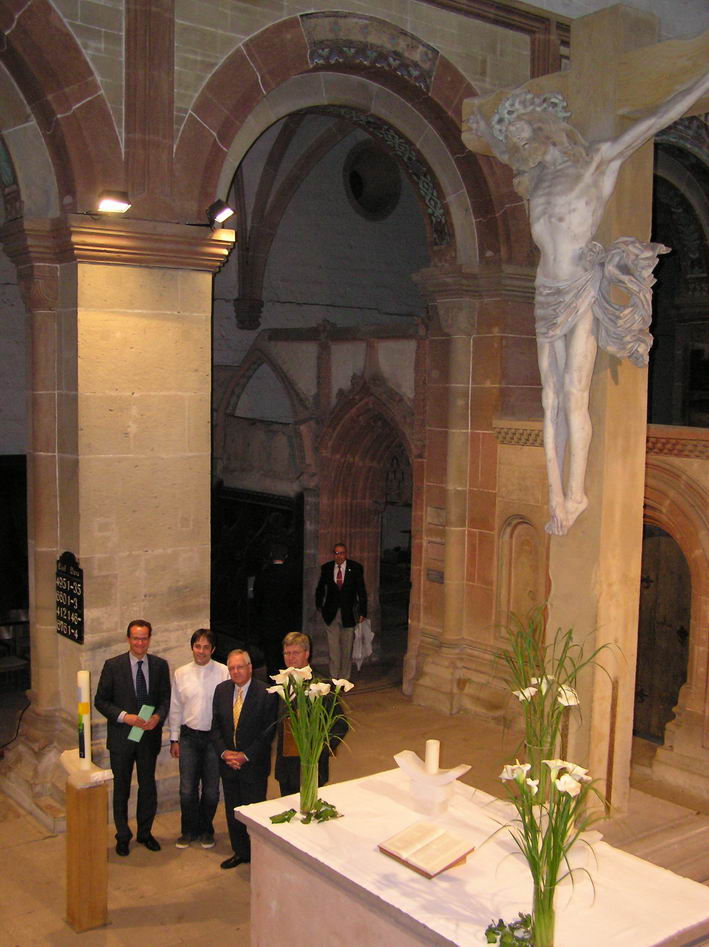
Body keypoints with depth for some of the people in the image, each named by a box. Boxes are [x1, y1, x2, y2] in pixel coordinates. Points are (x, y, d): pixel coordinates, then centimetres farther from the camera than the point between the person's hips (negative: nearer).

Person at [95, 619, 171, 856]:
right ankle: (123, 836, 27)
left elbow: (165, 698, 5)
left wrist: (158, 716, -15)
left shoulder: (160, 665, 0)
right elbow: (101, 700, -6)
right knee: (121, 788, 11)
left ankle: (145, 832, 31)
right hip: (122, 736, -2)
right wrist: (124, 717, -19)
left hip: (149, 735, 2)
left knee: (148, 786, 13)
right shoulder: (113, 666, -8)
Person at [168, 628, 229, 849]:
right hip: (189, 736, 2)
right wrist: (174, 739, 6)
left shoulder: (224, 673, -8)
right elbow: (175, 708, 8)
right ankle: (189, 831, 24)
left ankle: (206, 830, 29)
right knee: (187, 789, 4)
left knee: (211, 789, 9)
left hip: (214, 736, -1)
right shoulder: (181, 673, 1)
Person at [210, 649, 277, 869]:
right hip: (228, 763, 5)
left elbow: (268, 731, -12)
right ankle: (240, 852, 31)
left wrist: (246, 756, -15)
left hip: (254, 764, -5)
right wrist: (224, 752, -8)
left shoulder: (266, 693, -13)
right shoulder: (221, 690, 3)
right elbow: (216, 726, 6)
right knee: (232, 810, 15)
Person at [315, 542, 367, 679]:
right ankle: (334, 677, 11)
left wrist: (362, 612, -4)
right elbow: (320, 588, 15)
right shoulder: (326, 568, 1)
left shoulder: (355, 568, -4)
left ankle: (345, 677, 17)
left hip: (348, 614, -1)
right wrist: (319, 606, 10)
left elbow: (361, 591, -1)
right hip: (331, 613, 1)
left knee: (347, 647, 7)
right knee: (333, 647, 2)